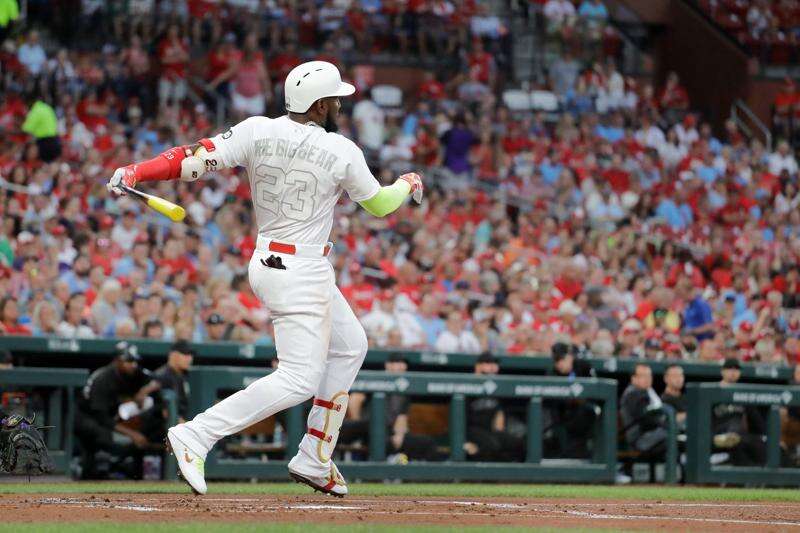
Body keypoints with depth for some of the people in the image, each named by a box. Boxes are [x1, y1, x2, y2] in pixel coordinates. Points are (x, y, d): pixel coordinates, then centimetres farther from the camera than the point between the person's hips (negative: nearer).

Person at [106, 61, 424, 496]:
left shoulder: (256, 131, -3)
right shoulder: (342, 152, -12)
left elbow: (199, 158, -14)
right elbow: (379, 204, 3)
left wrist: (134, 172, -14)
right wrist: (408, 184, 24)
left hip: (267, 260, 8)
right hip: (301, 273, -8)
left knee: (349, 345, 23)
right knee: (299, 379, -8)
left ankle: (314, 461, 22)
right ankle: (197, 435, -20)